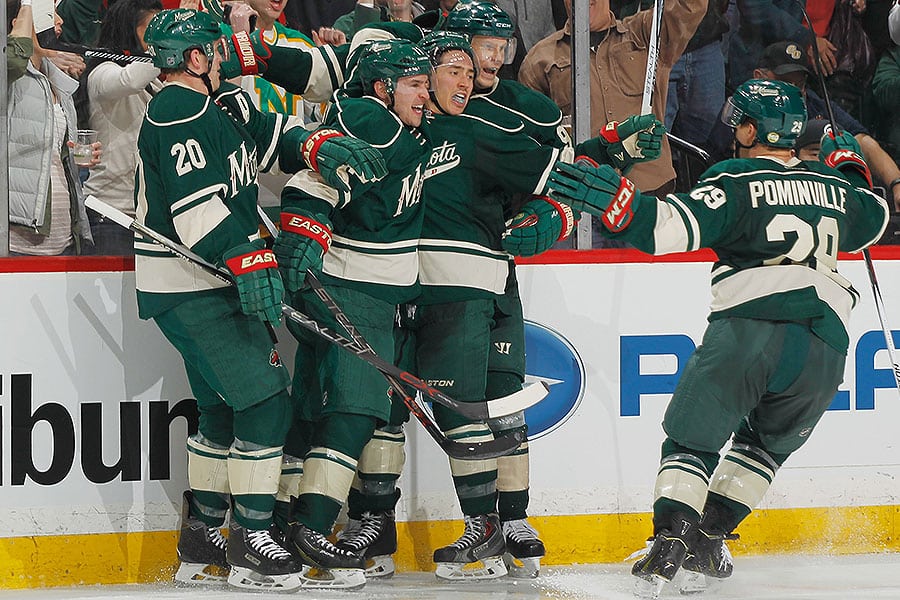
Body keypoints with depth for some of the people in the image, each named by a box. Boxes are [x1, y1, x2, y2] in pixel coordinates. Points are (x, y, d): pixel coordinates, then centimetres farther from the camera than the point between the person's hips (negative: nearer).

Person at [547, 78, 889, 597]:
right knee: (768, 444, 25)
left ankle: (670, 540, -13)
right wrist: (851, 169, 55)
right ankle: (710, 538, 19)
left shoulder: (736, 181, 3)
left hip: (750, 328, -5)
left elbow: (675, 227, -13)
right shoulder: (834, 186, 20)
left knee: (693, 438, 5)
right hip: (825, 347, 5)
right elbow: (875, 221, 42)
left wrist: (618, 202, -18)